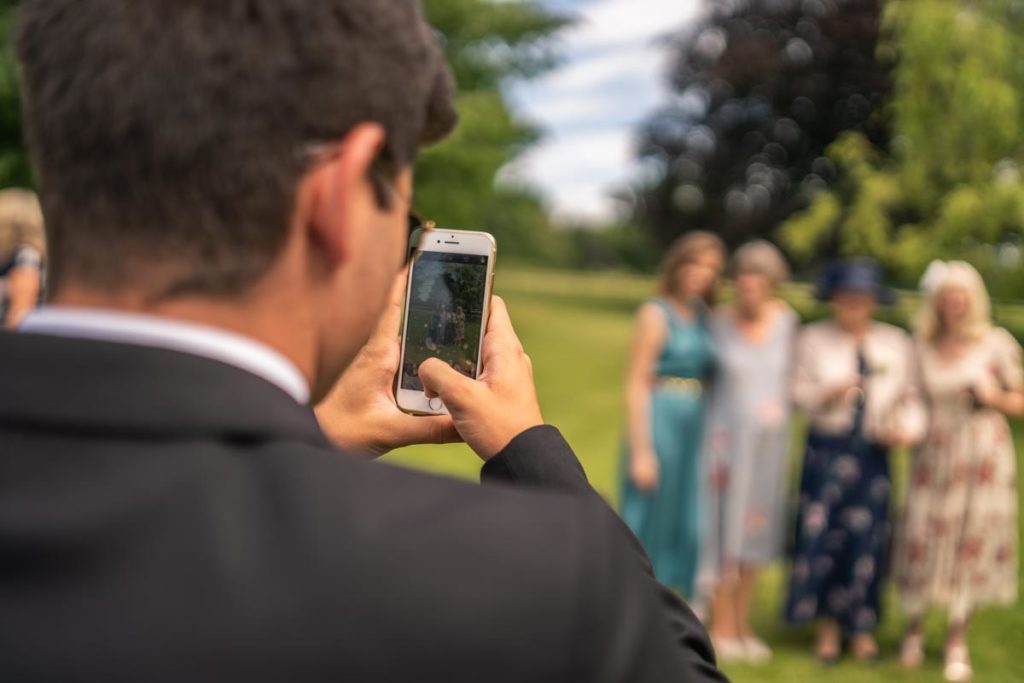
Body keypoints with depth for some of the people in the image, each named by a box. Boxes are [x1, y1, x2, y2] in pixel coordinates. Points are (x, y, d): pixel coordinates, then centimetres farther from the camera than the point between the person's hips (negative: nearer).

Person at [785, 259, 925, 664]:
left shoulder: (897, 344, 5)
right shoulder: (813, 339, 3)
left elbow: (912, 398, 6)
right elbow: (798, 391, 2)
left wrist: (908, 428, -12)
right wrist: (826, 395, -17)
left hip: (873, 452, 1)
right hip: (826, 448, -1)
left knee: (868, 537, 2)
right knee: (820, 533, -2)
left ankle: (862, 627, 19)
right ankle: (827, 626, 14)